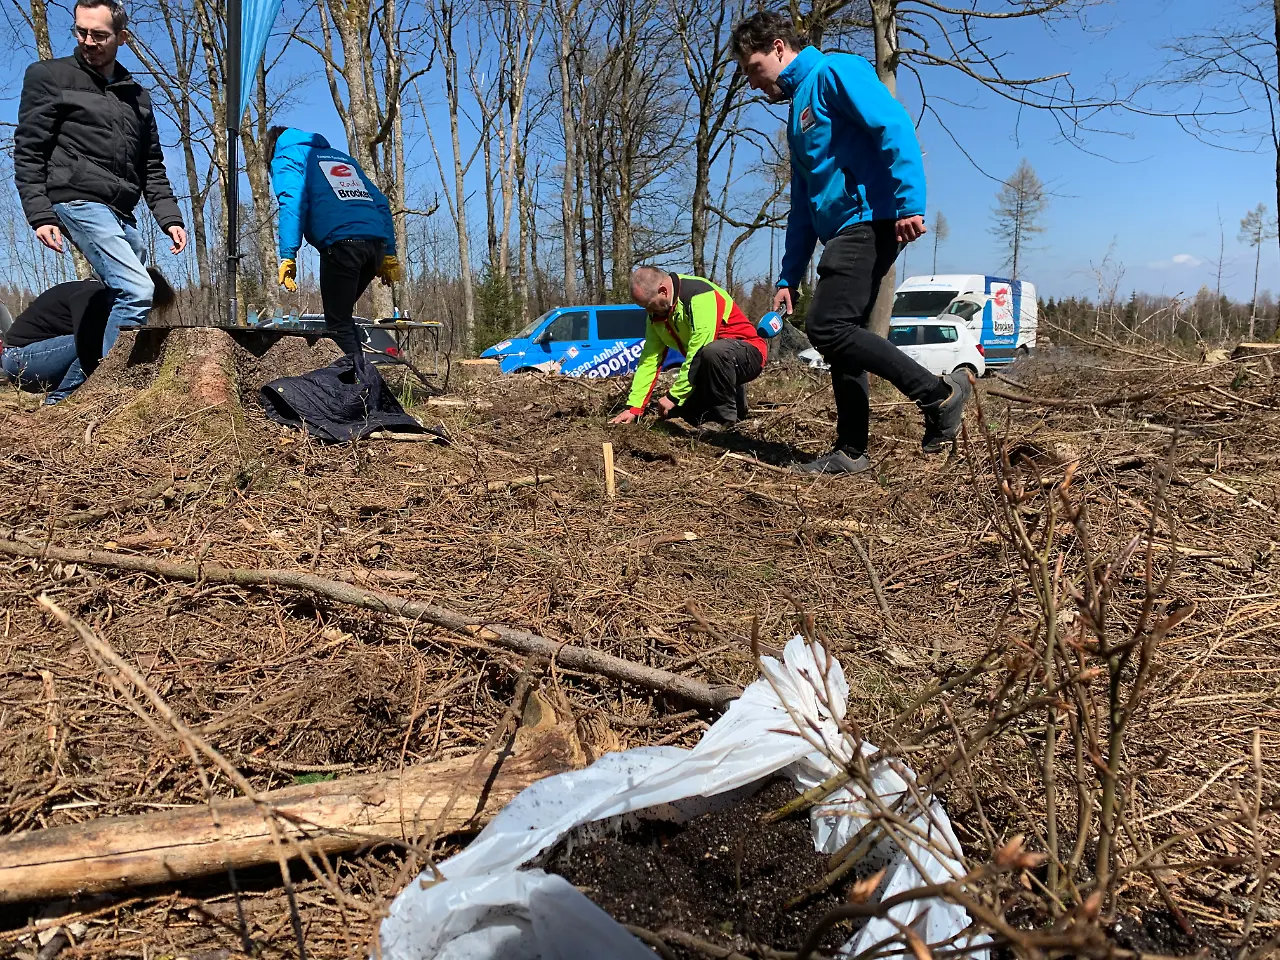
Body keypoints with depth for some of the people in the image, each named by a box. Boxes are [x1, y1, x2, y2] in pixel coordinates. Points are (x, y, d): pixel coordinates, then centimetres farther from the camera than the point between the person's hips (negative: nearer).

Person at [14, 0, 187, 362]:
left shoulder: (137, 96, 20)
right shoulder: (49, 76, 5)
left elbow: (152, 169, 19)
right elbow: (28, 153, 0)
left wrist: (170, 218, 5)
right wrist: (39, 215, -11)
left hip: (122, 215, 6)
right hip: (79, 202, -6)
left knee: (122, 298, 1)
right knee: (137, 291, -23)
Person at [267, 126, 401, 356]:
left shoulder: (286, 157, 15)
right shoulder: (341, 156, 34)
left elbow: (292, 203, -5)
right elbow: (381, 204, 25)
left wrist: (288, 256, -11)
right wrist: (389, 255, 22)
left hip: (340, 243, -6)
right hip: (376, 242, 6)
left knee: (338, 323, 0)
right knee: (343, 314, 19)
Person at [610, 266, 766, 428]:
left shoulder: (700, 295, -27)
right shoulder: (657, 312, 0)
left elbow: (697, 355, -30)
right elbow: (649, 360, 0)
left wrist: (674, 396, -24)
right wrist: (634, 407, -6)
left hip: (749, 354, -8)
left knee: (713, 352, -39)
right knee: (677, 409, 1)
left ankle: (725, 417, -19)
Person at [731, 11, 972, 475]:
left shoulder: (834, 71, -2)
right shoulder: (798, 114, 26)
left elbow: (894, 125, -16)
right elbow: (803, 207, 26)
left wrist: (909, 203, -25)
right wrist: (788, 278, 21)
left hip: (870, 220, -10)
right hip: (844, 233, 10)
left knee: (826, 329, -18)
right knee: (841, 336, 7)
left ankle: (940, 393, -12)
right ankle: (850, 451, 11)